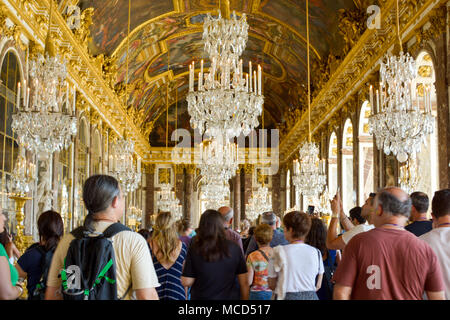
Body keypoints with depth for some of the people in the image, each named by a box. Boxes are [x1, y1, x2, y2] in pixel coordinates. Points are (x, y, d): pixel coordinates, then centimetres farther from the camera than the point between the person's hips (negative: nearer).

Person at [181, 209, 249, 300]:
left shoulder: (194, 249, -12)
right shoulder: (234, 248, -9)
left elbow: (186, 282, -9)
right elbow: (244, 282, -4)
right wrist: (245, 298, 9)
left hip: (201, 297, 0)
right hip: (229, 297, 0)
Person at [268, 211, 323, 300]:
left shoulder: (279, 252, -7)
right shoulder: (316, 252, 2)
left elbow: (271, 285, 0)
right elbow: (318, 286, 10)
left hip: (288, 297, -3)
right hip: (311, 296, 3)